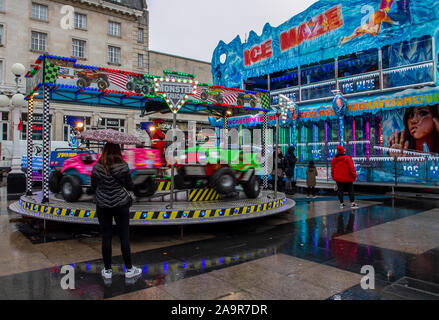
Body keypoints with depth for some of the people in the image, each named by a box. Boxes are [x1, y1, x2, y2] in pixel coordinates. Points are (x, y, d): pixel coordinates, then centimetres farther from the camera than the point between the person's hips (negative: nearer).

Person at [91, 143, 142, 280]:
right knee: (124, 237, 6)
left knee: (106, 237, 10)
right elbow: (130, 186, -2)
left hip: (102, 206, 2)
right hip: (120, 205, -2)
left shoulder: (96, 167, -4)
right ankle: (129, 269, 15)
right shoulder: (123, 166, -10)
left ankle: (107, 270, 19)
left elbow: (93, 186, 6)